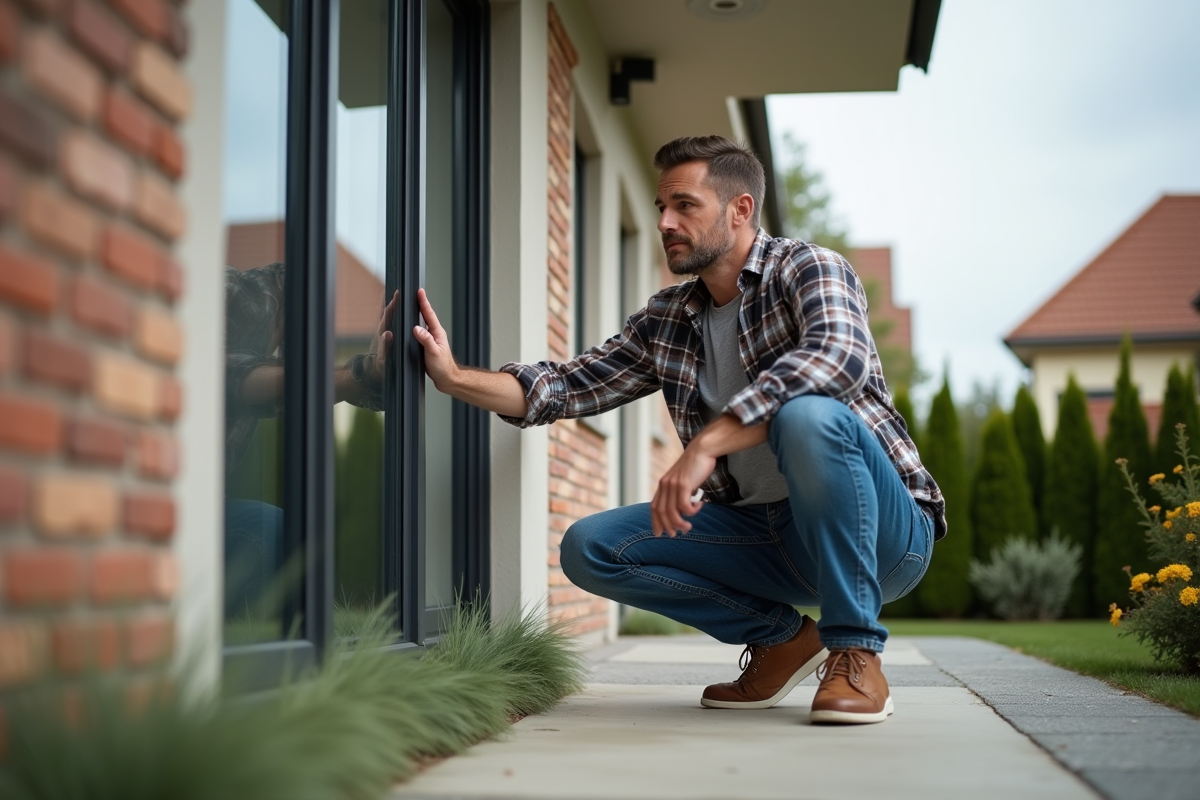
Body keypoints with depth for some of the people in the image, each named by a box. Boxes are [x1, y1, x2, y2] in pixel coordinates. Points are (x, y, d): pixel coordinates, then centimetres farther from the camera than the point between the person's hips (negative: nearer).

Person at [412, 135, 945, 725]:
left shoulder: (805, 269, -9)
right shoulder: (664, 323, 11)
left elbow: (839, 355, -31)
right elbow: (564, 387, 13)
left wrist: (706, 444, -36)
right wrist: (454, 376, -4)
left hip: (882, 535, -6)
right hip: (766, 536, 6)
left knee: (807, 414, -36)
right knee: (589, 547, -8)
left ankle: (855, 652, -19)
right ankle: (781, 637, 6)